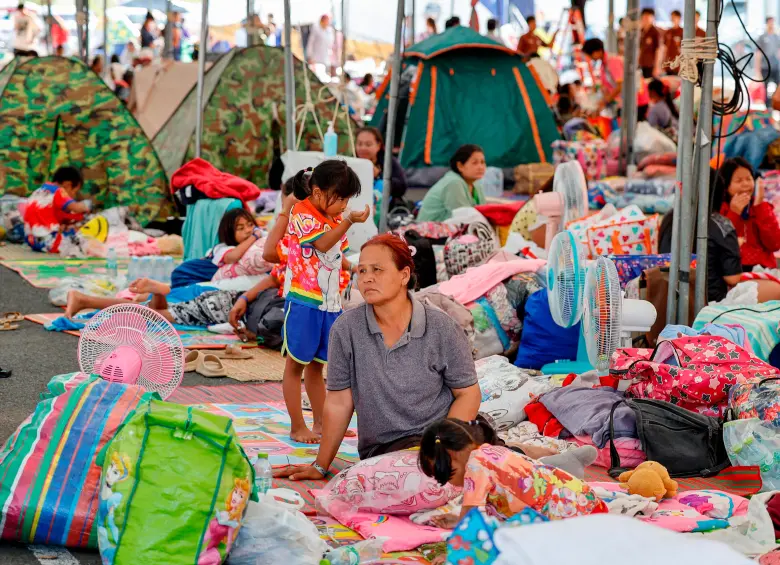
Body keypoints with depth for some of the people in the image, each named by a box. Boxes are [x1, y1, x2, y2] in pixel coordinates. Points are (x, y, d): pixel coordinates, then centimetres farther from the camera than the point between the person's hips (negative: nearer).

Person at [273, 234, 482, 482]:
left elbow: (468, 393, 3)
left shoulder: (442, 328, -3)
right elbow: (339, 403, 6)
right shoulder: (346, 328, -1)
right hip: (379, 450, 0)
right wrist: (320, 466, 9)